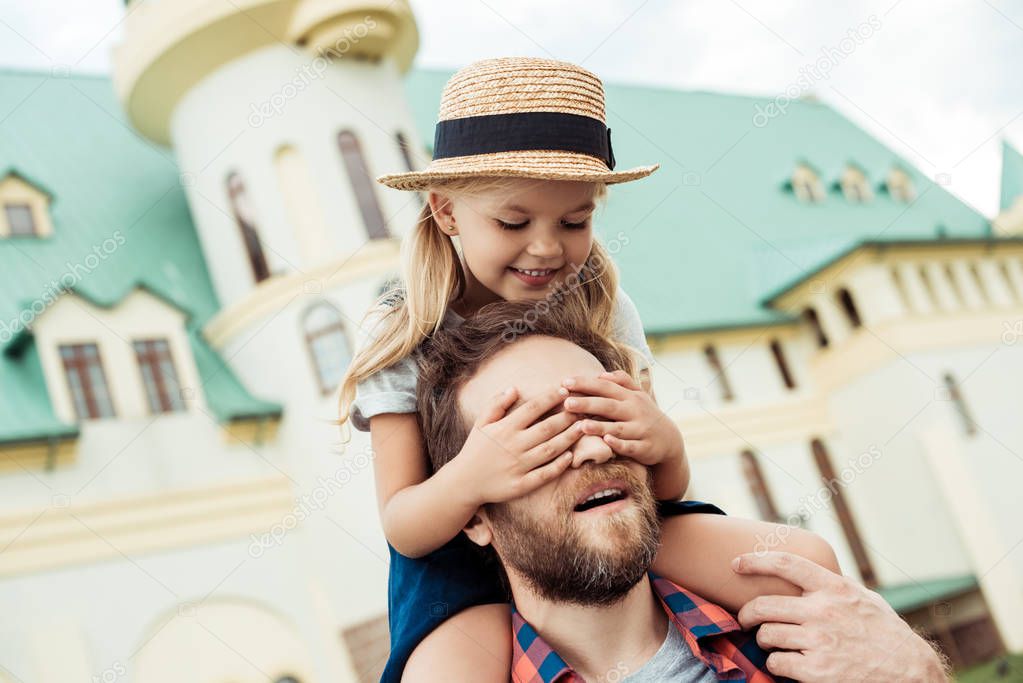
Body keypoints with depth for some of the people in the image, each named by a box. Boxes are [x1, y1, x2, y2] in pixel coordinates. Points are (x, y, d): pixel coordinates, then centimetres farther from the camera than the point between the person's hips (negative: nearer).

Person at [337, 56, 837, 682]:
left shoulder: (602, 307, -5)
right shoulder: (403, 337, -12)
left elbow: (671, 489, -6)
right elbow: (402, 528, -14)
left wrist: (663, 443, -32)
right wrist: (467, 481, -38)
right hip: (464, 549, -3)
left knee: (808, 565, -12)